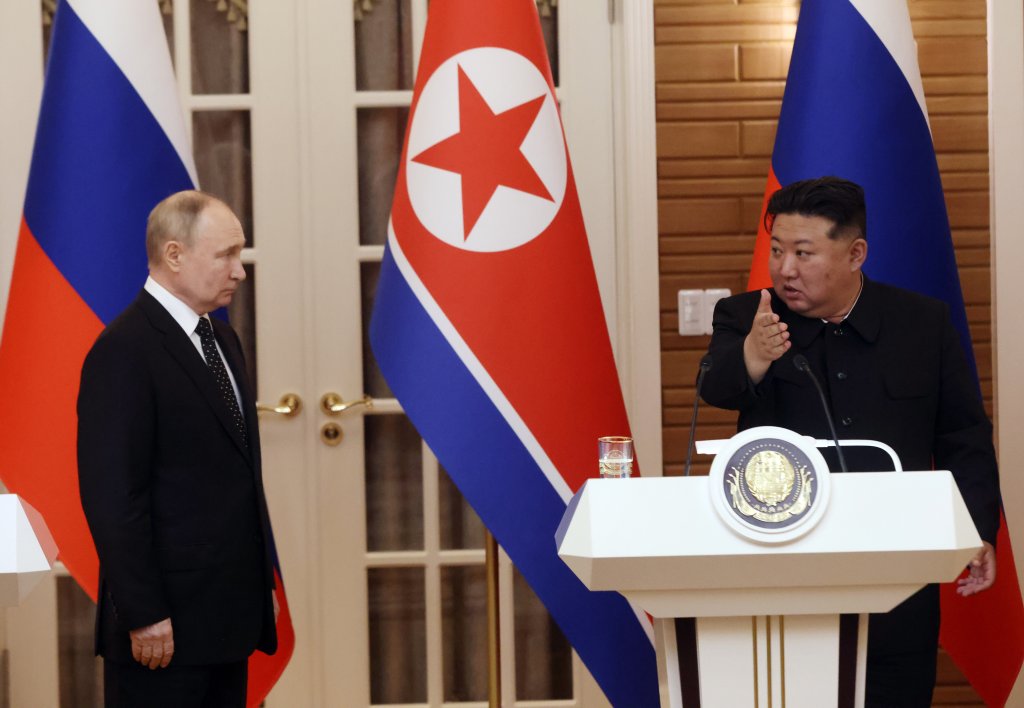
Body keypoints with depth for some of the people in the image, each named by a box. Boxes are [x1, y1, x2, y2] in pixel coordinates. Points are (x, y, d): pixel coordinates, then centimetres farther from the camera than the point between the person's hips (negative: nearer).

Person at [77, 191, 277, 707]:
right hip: (166, 625, -8)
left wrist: (263, 582, 17)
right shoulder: (124, 350, -14)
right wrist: (143, 615, -19)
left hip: (229, 613, 8)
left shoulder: (221, 339, 14)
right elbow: (112, 495, -18)